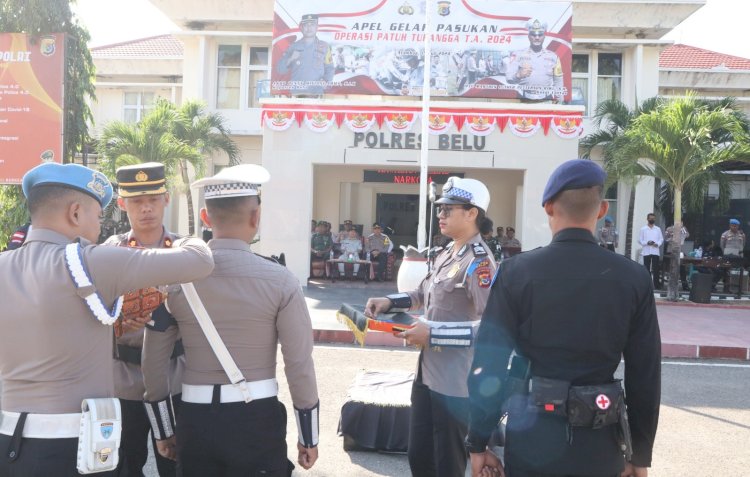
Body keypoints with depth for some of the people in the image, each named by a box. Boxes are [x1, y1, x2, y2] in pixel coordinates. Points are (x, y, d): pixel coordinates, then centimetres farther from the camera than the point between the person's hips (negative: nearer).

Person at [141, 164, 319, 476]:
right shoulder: (279, 281, -10)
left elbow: (154, 362, 2)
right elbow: (300, 366, -9)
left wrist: (163, 431, 14)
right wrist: (308, 438, 3)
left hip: (196, 420, 3)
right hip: (258, 419, -2)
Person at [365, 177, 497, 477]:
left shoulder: (479, 262, -19)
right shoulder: (445, 255, 9)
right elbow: (424, 295, 22)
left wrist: (432, 333, -25)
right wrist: (389, 302, 4)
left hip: (456, 384, -9)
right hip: (428, 374, 9)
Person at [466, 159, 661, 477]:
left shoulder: (517, 271, -11)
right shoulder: (633, 278, -6)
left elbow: (488, 364, -9)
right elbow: (645, 376, -3)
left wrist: (478, 442, 1)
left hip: (530, 439, -1)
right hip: (598, 445, 2)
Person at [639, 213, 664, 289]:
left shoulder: (658, 229, 11)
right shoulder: (643, 229, 5)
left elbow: (661, 239, 9)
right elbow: (640, 240, 1)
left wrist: (657, 244, -11)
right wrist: (647, 243, -16)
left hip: (655, 251, 1)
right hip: (646, 251, -1)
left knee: (656, 269, 0)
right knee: (647, 269, 1)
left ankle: (657, 285, 3)